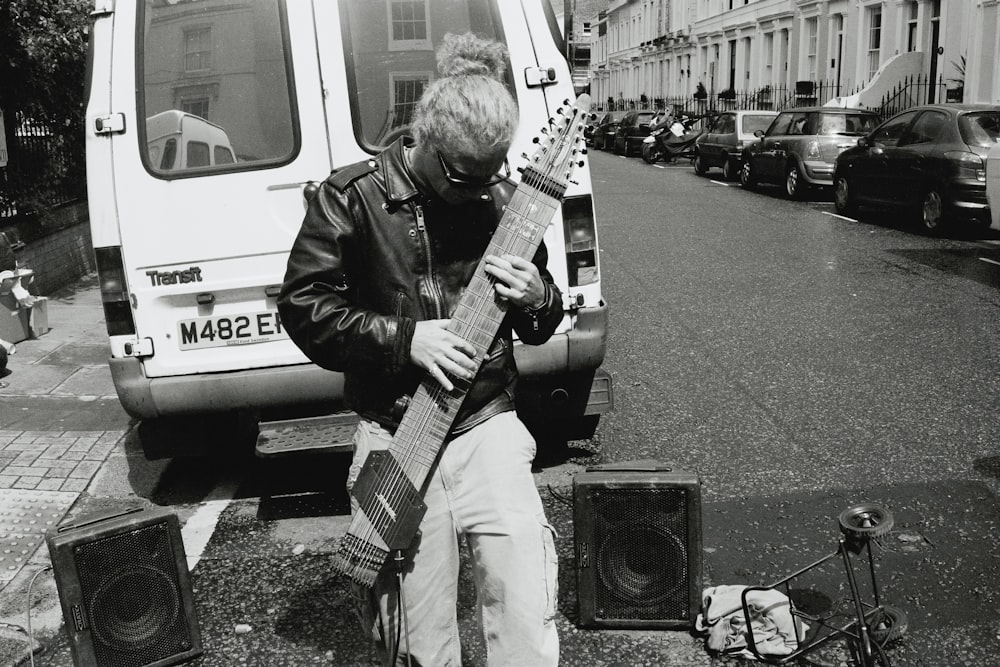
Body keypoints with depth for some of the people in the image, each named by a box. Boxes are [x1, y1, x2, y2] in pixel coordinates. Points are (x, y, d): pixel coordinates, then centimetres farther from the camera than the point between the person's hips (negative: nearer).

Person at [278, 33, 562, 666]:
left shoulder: (502, 198, 4)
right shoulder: (352, 197, -5)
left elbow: (542, 323, 15)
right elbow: (302, 306, -4)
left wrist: (537, 300, -9)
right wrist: (403, 337, -14)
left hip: (488, 427, 2)